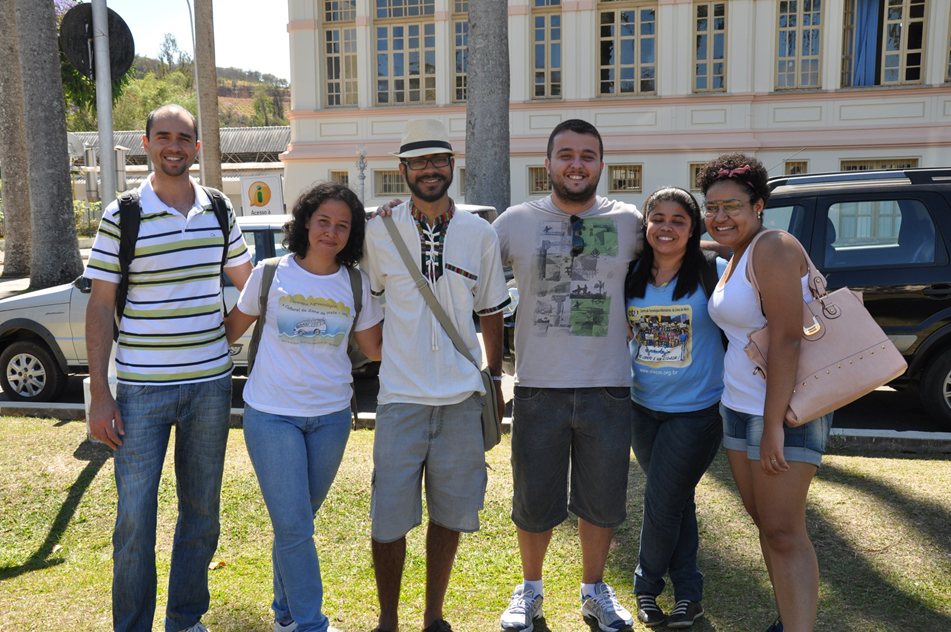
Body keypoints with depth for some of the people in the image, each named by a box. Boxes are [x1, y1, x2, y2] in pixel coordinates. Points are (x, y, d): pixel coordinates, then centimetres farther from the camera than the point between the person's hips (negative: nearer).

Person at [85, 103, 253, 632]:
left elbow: (250, 283, 17)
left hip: (210, 384, 4)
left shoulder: (219, 211, 5)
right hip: (142, 389, -3)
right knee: (135, 515, 0)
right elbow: (100, 307, -4)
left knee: (202, 511, 13)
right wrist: (100, 394, -8)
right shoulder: (122, 217, -5)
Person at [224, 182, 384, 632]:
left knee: (298, 520, 14)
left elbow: (377, 349, 7)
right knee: (293, 527, -5)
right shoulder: (270, 274, -3)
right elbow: (232, 328, 9)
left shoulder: (356, 284, 4)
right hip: (271, 414, -2)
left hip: (331, 416, 2)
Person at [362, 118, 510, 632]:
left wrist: (495, 380, 13)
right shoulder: (379, 231, 0)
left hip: (462, 397, 2)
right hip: (400, 397, -1)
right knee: (389, 521, 0)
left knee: (450, 515, 10)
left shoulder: (480, 235, 4)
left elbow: (491, 314, 12)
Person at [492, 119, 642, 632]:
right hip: (538, 387, -1)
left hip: (608, 387, 1)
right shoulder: (516, 222, 0)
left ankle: (595, 589, 37)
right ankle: (530, 589, 35)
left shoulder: (629, 222, 2)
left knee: (602, 500, 14)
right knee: (534, 502, 11)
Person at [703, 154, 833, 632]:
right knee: (763, 521, 16)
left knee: (783, 533, -8)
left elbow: (786, 338, -23)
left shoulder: (774, 248, -16)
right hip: (738, 409, 9)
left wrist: (773, 424, -25)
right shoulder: (734, 260, 13)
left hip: (785, 412, -9)